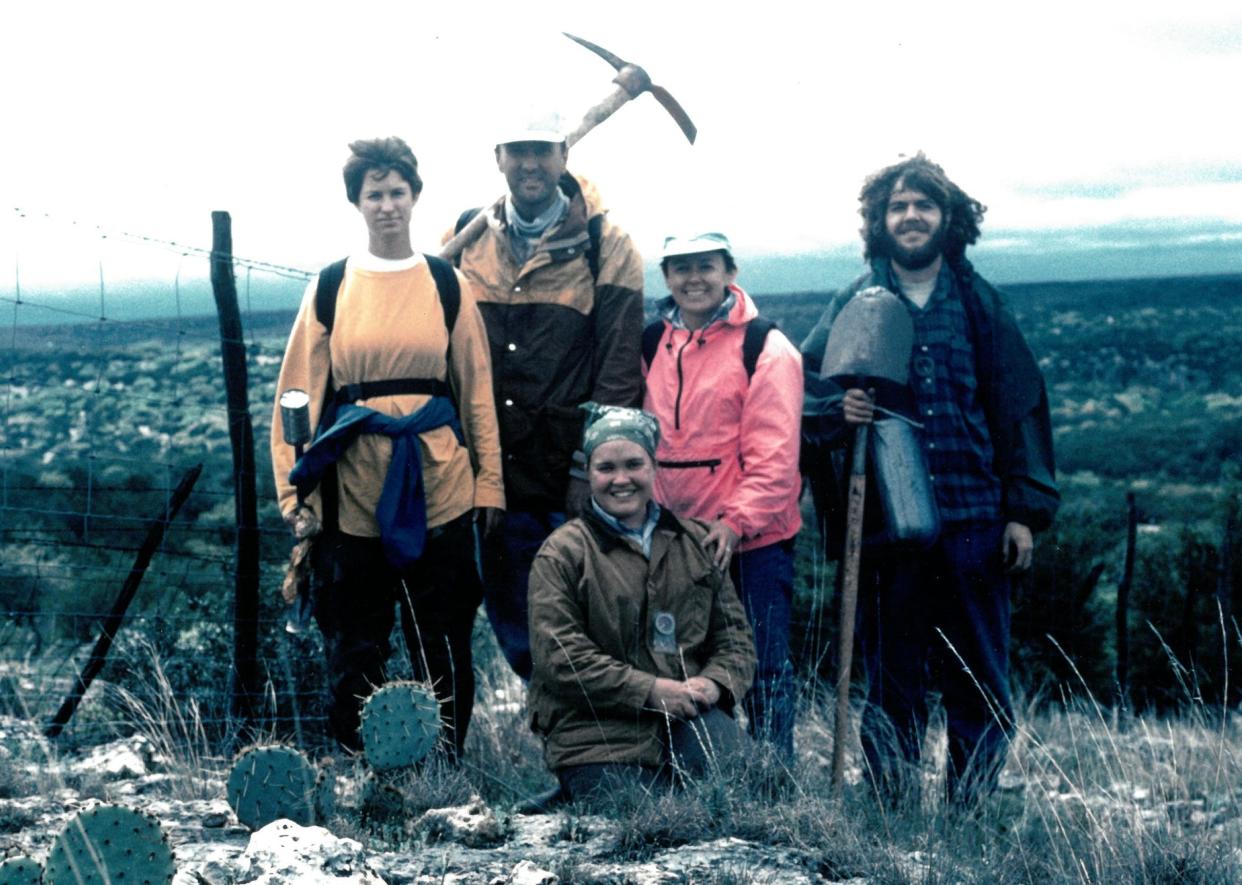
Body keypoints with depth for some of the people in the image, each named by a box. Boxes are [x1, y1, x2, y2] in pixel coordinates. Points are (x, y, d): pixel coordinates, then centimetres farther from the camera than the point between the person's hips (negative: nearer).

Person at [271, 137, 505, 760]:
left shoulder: (448, 285, 7)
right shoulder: (329, 288, 6)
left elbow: (477, 389, 8)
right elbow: (300, 393, 6)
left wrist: (488, 480, 3)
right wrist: (294, 491, 0)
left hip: (437, 488, 0)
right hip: (352, 492, 0)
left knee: (443, 644, 5)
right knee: (353, 647, 5)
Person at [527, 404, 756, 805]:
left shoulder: (695, 543, 17)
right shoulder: (561, 554, 2)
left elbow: (734, 635, 17)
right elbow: (558, 656, -8)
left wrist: (714, 682, -7)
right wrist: (651, 690, -15)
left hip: (688, 713, 4)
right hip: (596, 733, -3)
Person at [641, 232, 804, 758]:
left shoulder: (765, 349, -8)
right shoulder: (652, 345, 9)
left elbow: (773, 454, -13)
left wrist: (736, 522, -21)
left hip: (753, 538, -5)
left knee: (763, 666, -1)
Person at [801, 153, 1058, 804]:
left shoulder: (979, 304, 9)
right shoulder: (854, 304, 7)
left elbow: (1020, 406, 9)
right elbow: (802, 392, 8)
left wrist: (1024, 509, 2)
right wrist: (836, 411, -16)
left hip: (974, 519, 1)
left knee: (980, 680, 4)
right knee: (891, 677, 4)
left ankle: (973, 813, 15)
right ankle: (889, 810, 13)